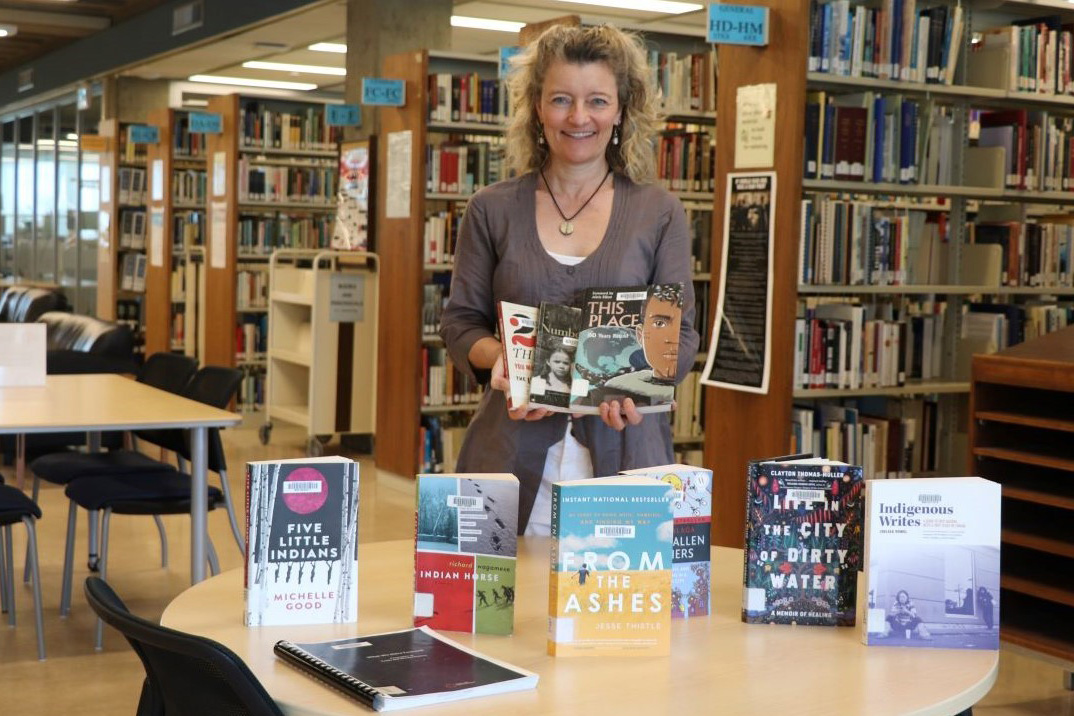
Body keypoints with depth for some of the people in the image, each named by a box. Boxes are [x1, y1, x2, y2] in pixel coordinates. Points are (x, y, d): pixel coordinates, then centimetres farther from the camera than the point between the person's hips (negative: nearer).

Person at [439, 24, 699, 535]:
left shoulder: (659, 214, 5)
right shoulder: (492, 210, 6)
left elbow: (681, 333, 4)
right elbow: (459, 323, 8)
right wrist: (497, 355, -14)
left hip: (624, 453, 0)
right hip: (513, 455, 0)